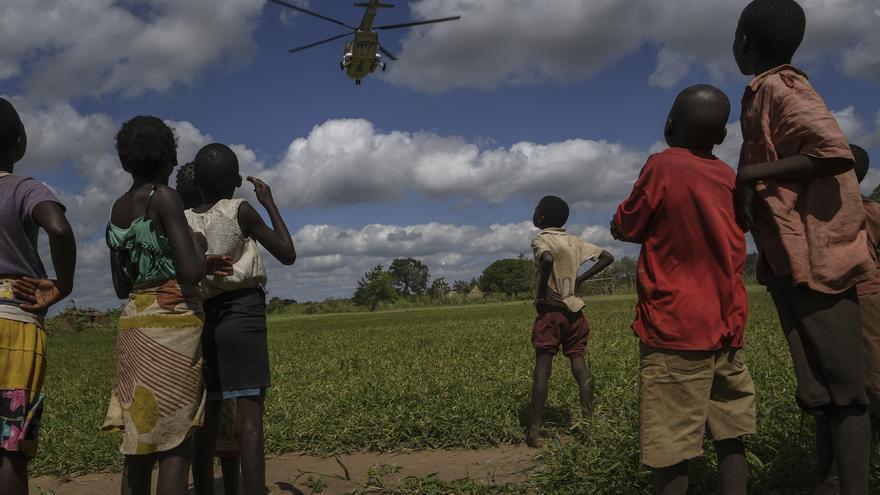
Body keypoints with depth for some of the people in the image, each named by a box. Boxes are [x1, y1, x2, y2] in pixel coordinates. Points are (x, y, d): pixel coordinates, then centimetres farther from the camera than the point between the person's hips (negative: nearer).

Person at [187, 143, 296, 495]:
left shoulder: (183, 221, 8)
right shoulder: (241, 211, -4)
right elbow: (288, 255, 2)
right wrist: (269, 203, 9)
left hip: (202, 319, 5)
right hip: (242, 315, -5)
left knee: (207, 422, 10)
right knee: (249, 420, -9)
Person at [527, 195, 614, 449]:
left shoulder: (540, 240, -6)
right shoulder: (576, 241, 12)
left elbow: (548, 260, -28)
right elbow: (607, 257, 14)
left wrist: (541, 291, -15)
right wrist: (581, 278, 12)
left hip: (550, 310, -5)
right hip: (574, 311, 5)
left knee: (542, 368, -6)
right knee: (580, 364, 5)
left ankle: (534, 432, -7)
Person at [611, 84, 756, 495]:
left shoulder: (662, 166, -8)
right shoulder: (731, 179, 9)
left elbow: (624, 230, 0)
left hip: (674, 327, -6)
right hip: (725, 326, 6)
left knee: (671, 447, -4)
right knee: (730, 436, 13)